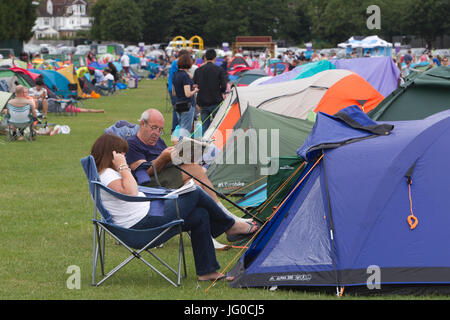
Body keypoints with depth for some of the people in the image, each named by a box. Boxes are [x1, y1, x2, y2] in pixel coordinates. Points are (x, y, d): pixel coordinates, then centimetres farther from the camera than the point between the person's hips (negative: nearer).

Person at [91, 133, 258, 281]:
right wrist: (123, 167, -22)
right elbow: (131, 193, -30)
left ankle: (207, 270, 12)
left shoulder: (106, 173, 16)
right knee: (195, 193, -4)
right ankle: (230, 226, 19)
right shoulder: (106, 175, -17)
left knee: (200, 216, 8)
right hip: (143, 222, -12)